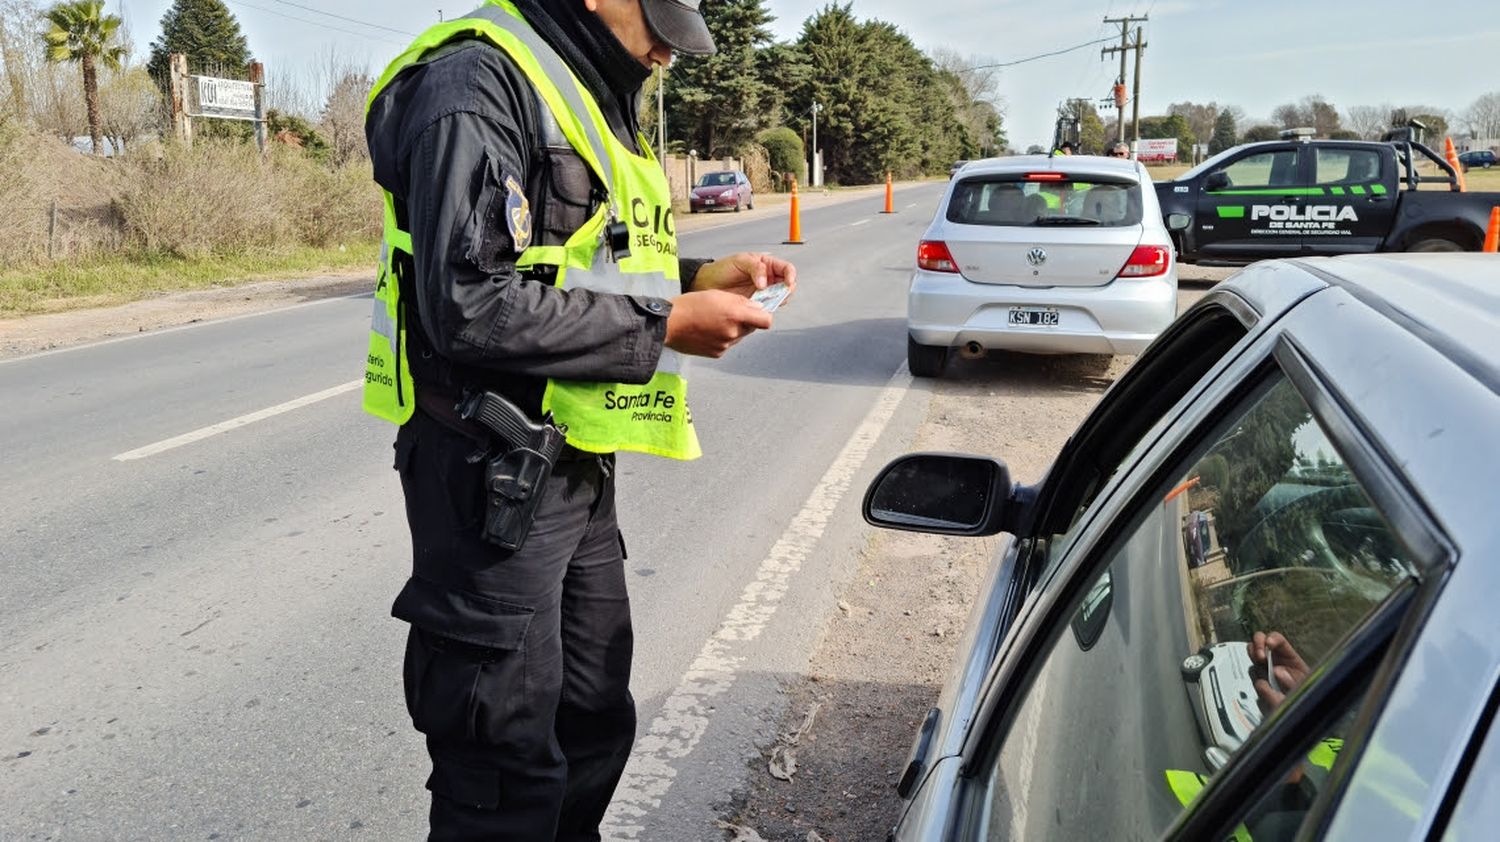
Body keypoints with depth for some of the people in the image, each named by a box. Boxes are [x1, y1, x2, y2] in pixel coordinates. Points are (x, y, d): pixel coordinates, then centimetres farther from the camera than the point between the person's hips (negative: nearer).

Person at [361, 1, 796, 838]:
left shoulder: (592, 100, 16)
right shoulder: (479, 81, -16)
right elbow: (471, 306, -26)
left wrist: (694, 277, 4)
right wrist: (664, 325, -19)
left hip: (575, 469, 10)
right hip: (493, 478, -9)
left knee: (596, 726, 20)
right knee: (509, 770, 3)